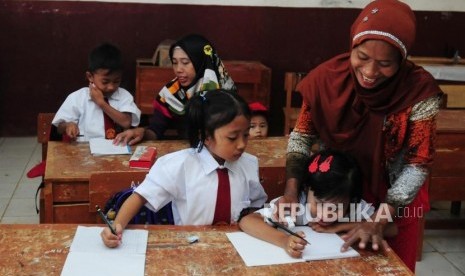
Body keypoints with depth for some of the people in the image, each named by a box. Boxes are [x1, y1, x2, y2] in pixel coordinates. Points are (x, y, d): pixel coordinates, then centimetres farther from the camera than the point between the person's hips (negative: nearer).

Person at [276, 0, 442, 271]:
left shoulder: (419, 90, -25)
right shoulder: (327, 78, -20)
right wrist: (292, 189, -21)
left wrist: (379, 220, -29)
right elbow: (303, 135, -7)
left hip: (395, 199, -1)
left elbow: (418, 164, -21)